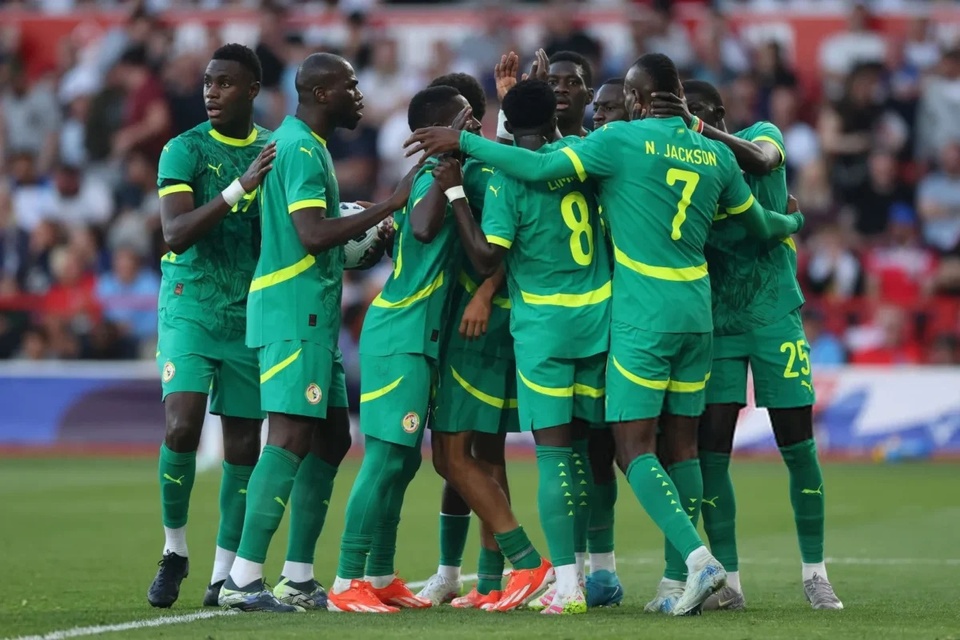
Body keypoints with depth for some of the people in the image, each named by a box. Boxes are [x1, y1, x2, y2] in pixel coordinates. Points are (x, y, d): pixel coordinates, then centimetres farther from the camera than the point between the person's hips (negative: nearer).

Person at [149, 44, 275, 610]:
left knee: (244, 442, 2)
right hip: (190, 307, -3)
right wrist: (238, 188, -30)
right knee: (182, 427, -18)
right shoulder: (184, 150, -6)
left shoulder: (277, 151, 6)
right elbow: (176, 234, -19)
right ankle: (175, 552, 2)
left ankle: (225, 572, 10)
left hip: (251, 313, 3)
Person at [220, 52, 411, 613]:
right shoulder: (302, 148, -14)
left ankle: (299, 579, 13)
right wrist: (387, 208, -21)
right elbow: (313, 234, -24)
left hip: (312, 317, 11)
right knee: (292, 435, -14)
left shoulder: (300, 143, 18)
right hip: (294, 312, -11)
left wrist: (367, 233, 16)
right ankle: (244, 580, -16)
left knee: (332, 436, 11)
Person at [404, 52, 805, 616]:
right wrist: (794, 222, 45)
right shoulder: (716, 154, 9)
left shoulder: (622, 140, -8)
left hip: (644, 316, -6)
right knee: (683, 443, 11)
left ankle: (698, 558, -21)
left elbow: (540, 167, -14)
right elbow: (760, 225, 21)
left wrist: (462, 142, -5)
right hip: (697, 314, 6)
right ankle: (678, 582, 9)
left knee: (634, 447, -4)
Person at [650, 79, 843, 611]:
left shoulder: (761, 135, -1)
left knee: (797, 445, -1)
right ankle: (727, 580, 0)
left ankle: (814, 573, 10)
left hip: (774, 314, -2)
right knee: (711, 446, -6)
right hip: (716, 321, 2)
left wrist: (697, 127, -35)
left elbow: (761, 159, -25)